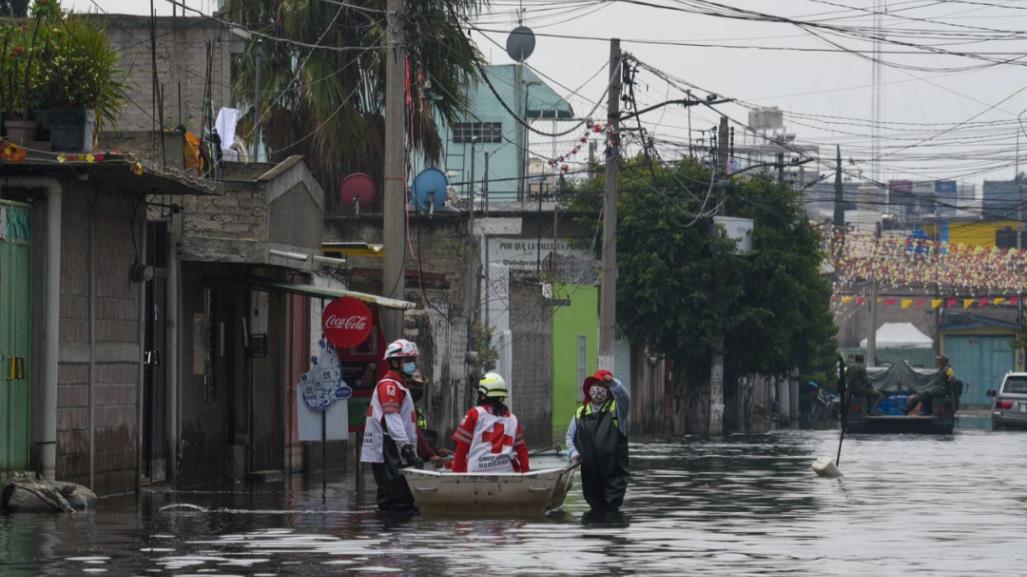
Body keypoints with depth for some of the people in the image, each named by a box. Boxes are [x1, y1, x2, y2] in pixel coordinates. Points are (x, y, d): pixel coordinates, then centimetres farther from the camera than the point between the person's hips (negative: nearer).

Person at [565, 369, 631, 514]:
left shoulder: (616, 409, 1)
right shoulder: (580, 413, 13)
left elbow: (624, 397, -21)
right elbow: (570, 436, 23)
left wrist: (612, 383, -38)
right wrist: (573, 452, 5)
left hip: (614, 473, -4)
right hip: (590, 473, 4)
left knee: (611, 509, -11)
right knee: (596, 508, 12)